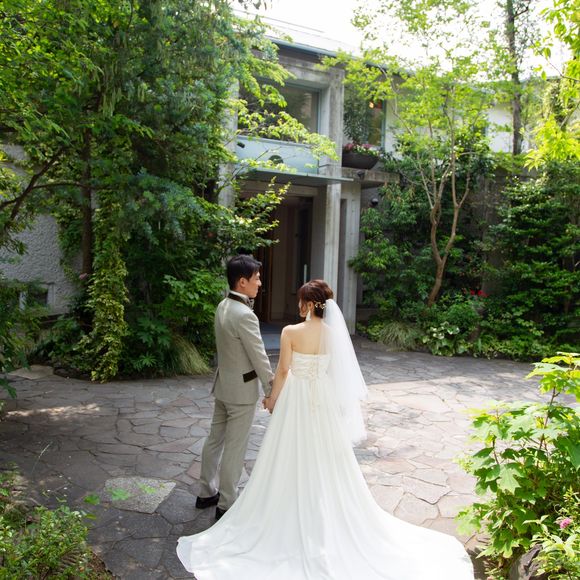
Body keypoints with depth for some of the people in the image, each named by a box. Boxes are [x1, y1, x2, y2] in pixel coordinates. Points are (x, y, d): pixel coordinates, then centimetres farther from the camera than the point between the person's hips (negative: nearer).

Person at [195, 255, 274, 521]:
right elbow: (259, 358, -20)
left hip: (223, 384, 9)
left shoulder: (223, 306, 2)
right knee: (234, 448, 4)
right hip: (242, 389, -9)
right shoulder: (244, 316, -26)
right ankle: (226, 504, 18)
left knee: (215, 439, 19)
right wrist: (271, 391, -12)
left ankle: (206, 493, 34)